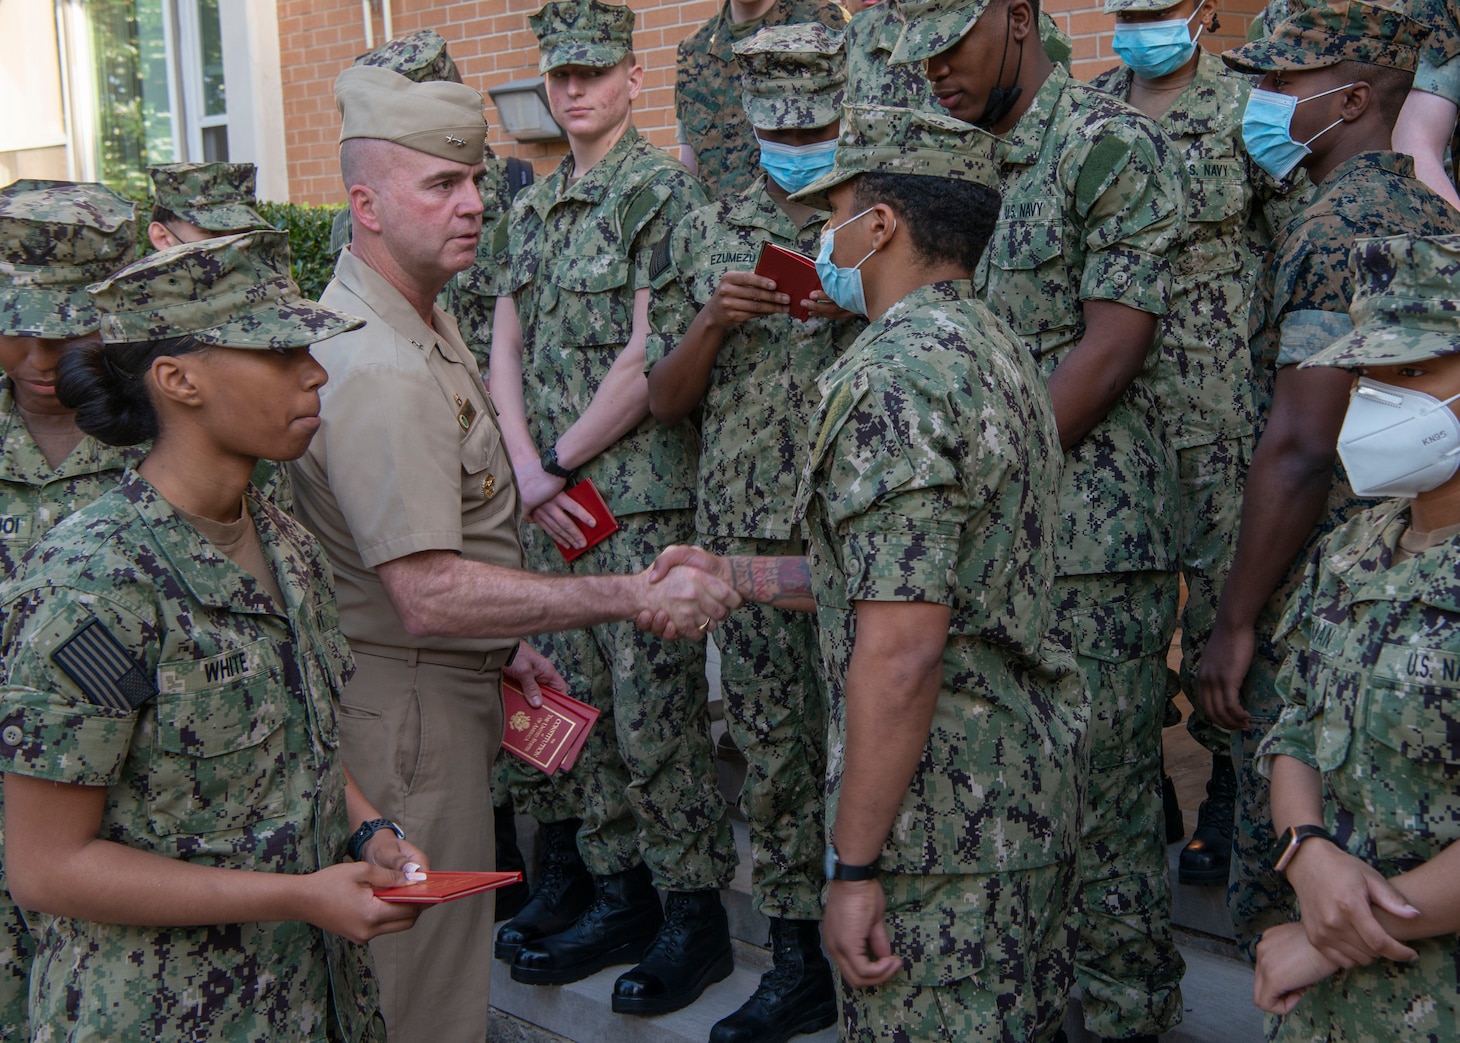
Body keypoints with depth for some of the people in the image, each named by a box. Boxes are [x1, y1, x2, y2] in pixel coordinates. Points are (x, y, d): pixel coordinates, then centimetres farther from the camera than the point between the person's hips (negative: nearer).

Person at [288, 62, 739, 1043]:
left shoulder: (423, 322, 11)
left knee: (433, 959, 22)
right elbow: (428, 593, -31)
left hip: (448, 681, 11)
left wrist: (505, 647, 18)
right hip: (406, 704, -11)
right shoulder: (379, 369, -25)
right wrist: (631, 595, -30)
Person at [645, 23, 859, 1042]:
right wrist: (714, 321, -8)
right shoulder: (704, 236, 12)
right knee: (773, 754, 9)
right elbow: (664, 397, 11)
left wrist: (870, 303, -14)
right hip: (748, 535, 3)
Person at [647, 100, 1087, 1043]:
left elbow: (900, 650, -26)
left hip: (943, 822, -10)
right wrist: (734, 575, 23)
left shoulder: (893, 379, -20)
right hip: (1037, 786, 10)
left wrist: (854, 866, -20)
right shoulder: (999, 350, 11)